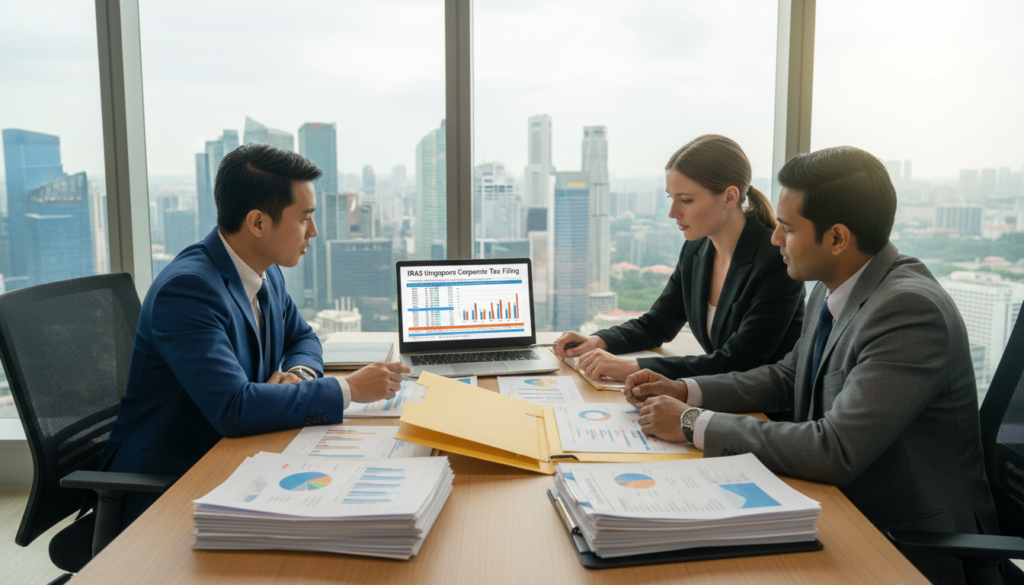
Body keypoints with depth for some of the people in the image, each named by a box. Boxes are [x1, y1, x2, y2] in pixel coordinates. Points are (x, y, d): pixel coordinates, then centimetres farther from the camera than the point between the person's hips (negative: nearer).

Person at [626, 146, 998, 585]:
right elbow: (787, 377, 13)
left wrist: (693, 423, -24)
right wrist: (683, 391, 0)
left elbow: (835, 451, -32)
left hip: (912, 546, -7)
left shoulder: (911, 309, -27)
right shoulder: (831, 288, 0)